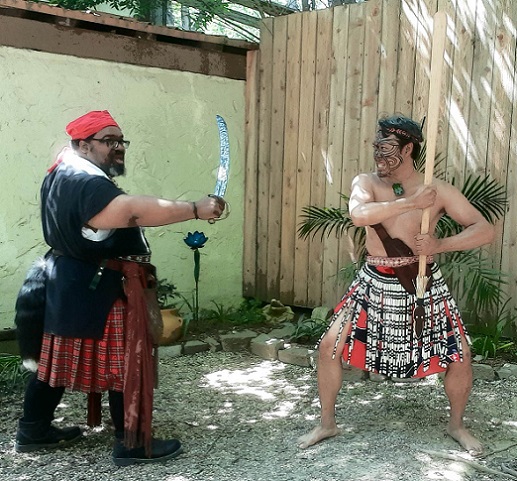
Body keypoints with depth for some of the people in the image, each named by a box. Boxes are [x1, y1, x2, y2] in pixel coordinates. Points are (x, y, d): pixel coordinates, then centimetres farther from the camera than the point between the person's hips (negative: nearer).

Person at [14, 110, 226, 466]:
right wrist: (196, 209, -43)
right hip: (99, 289, -11)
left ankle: (34, 430, 29)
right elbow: (135, 210, -39)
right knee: (125, 363, -2)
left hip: (73, 285, 11)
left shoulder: (64, 176, 12)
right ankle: (133, 444, 7)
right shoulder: (86, 185, -23)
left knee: (62, 358, 17)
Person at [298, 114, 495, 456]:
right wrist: (410, 202, -33)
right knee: (330, 346, -3)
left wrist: (440, 244, -25)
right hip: (374, 285, 1)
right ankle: (327, 424, 18)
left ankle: (456, 425, 30)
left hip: (423, 285, -1)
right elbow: (358, 214, -28)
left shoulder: (438, 190, -9)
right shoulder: (366, 182, -6)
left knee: (460, 358, 1)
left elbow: (485, 230, -11)